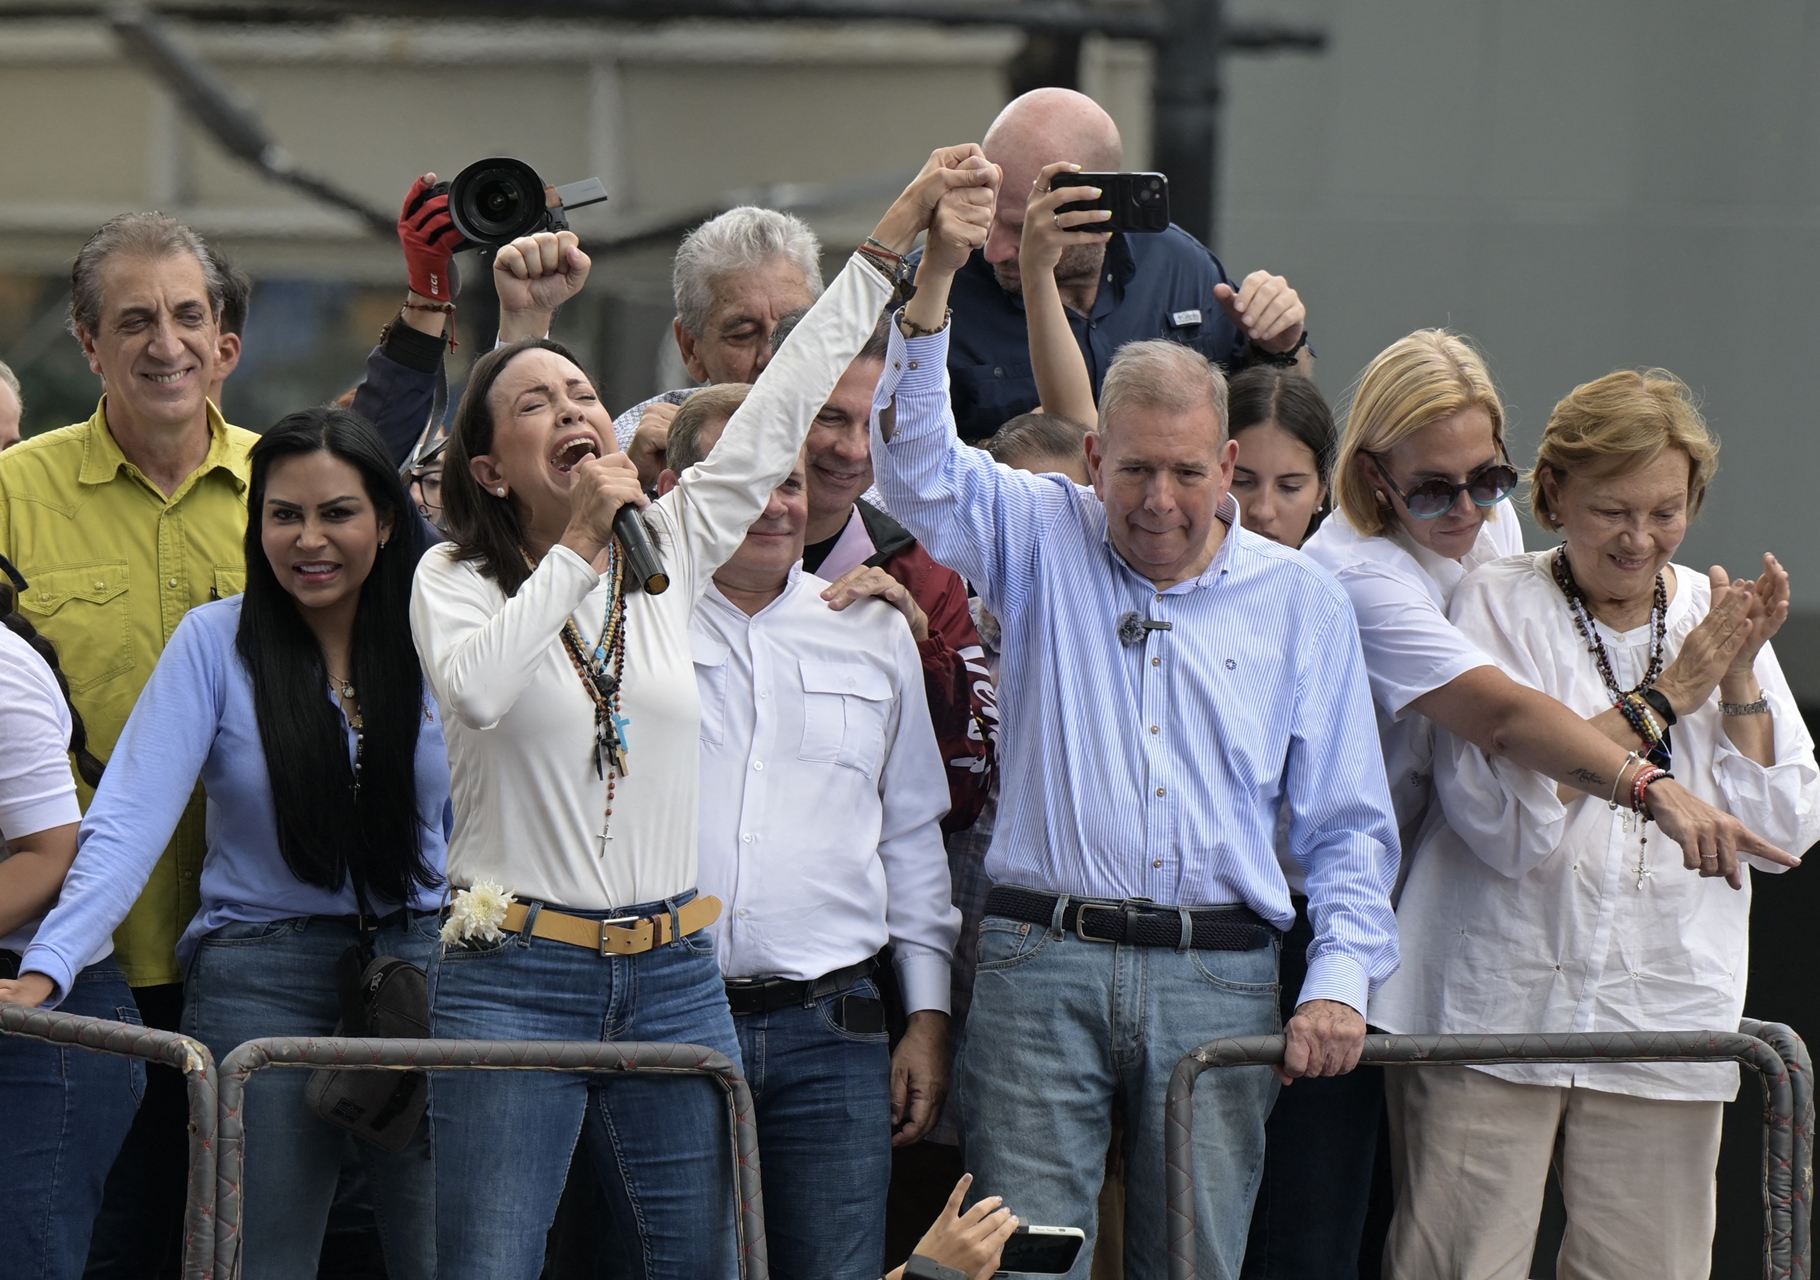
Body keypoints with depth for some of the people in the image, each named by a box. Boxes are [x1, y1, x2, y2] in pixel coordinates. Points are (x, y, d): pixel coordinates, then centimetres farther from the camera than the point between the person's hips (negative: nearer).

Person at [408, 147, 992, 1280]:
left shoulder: (671, 551, 10)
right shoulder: (456, 578, 1)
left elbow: (782, 406, 9)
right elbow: (476, 686, -21)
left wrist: (898, 231, 7)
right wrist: (581, 539, -12)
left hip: (673, 977, 4)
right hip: (513, 981, -4)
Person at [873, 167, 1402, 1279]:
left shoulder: (1302, 603, 11)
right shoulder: (1044, 540, 9)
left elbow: (1348, 824, 11)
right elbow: (917, 459, -7)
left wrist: (1340, 981, -2)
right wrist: (935, 280, -20)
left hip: (1218, 976, 1)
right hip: (1044, 960, -1)